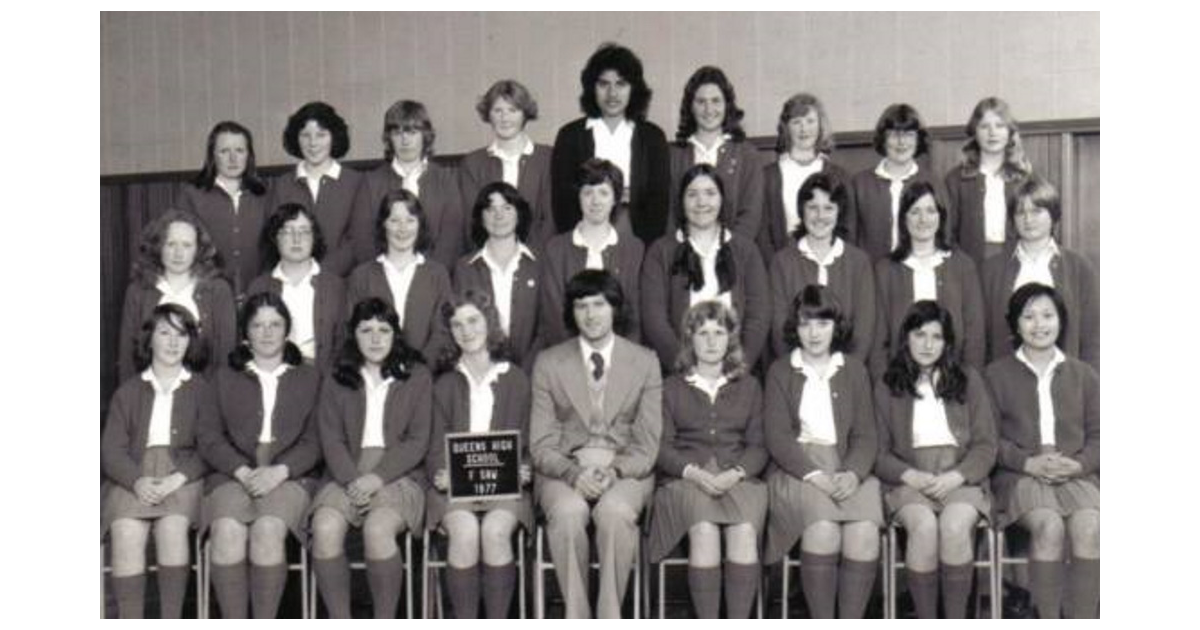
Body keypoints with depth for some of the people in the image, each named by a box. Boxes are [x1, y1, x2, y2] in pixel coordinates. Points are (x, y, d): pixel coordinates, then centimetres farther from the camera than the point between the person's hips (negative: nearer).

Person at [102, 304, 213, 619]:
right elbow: (111, 449, 8)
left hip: (183, 476, -1)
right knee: (126, 532, -28)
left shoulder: (201, 389, 15)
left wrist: (177, 478, -14)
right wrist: (137, 481, -13)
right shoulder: (128, 391, 19)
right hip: (133, 477, 1)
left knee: (172, 526, -31)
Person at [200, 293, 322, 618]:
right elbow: (209, 439, 9)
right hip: (233, 474, 1)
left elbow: (314, 442, 8)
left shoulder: (309, 378, 18)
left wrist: (279, 471, -11)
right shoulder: (224, 378, 20)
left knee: (268, 528, -33)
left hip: (290, 476, -1)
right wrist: (242, 471, -9)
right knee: (227, 530, -32)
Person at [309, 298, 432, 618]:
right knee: (325, 528, -29)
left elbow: (418, 441, 3)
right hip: (347, 475, 2)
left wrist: (378, 478, -11)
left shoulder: (417, 377, 12)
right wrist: (352, 481, -12)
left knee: (378, 528, -33)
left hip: (398, 474, -2)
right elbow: (331, 440, 6)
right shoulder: (336, 382, 18)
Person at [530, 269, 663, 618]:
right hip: (565, 468, 0)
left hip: (626, 469, 0)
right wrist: (574, 474, -17)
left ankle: (610, 618, -21)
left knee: (615, 511, -33)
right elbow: (541, 445, 3)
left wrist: (615, 471, -16)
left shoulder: (645, 362, 8)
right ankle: (576, 617, -20)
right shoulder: (548, 363, 8)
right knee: (568, 511, -33)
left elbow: (648, 445, 4)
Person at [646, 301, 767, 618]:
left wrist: (735, 473, -9)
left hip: (738, 478, 1)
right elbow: (662, 446, 7)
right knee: (703, 530, -33)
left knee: (744, 531, -31)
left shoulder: (749, 386, 21)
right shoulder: (672, 388, 17)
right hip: (685, 478, -1)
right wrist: (694, 472, -13)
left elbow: (758, 444, 12)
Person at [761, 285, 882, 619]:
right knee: (823, 528, -31)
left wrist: (853, 473, -13)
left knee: (865, 532, -28)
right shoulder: (780, 372, 10)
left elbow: (865, 434, 8)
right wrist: (815, 475, -16)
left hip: (847, 471, 2)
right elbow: (777, 436, -2)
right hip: (795, 470, -2)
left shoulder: (854, 371, 16)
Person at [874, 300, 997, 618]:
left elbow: (986, 444, 8)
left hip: (961, 478, 0)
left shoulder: (969, 380, 14)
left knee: (955, 524, -32)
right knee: (924, 525, -32)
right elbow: (880, 452, 8)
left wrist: (955, 477, -10)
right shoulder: (887, 388, 13)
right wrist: (911, 476, -12)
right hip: (909, 480, 0)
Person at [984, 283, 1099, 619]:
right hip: (1020, 474, -2)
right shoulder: (996, 374, 11)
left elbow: (1097, 434, 12)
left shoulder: (1083, 374, 18)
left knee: (1090, 526, -30)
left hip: (1076, 474, 2)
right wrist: (1028, 462, -12)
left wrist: (1079, 464, -8)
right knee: (1049, 525, -32)